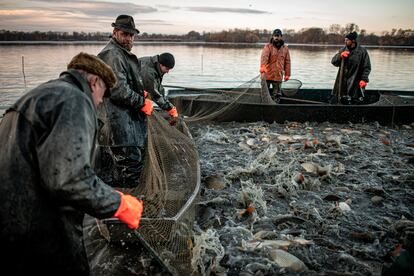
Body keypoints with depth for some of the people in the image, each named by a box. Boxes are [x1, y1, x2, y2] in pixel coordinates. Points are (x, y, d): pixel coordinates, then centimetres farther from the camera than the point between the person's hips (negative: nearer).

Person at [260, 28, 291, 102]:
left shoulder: (285, 48, 8)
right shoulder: (268, 46, -4)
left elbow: (287, 62, 12)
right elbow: (264, 57, -20)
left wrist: (287, 74, 10)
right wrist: (262, 70, -36)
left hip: (278, 76, 3)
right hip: (267, 75, -3)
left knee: (277, 96, 8)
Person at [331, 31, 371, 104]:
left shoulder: (362, 51, -4)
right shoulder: (343, 50, 8)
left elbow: (367, 67, -3)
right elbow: (333, 62, 4)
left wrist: (364, 79, -14)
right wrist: (340, 56, -14)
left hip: (356, 82, -4)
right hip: (343, 81, 4)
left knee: (356, 101, -4)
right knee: (343, 101, 10)